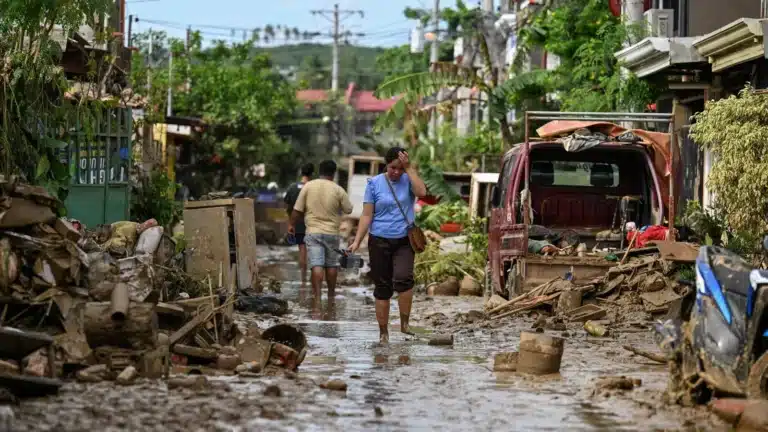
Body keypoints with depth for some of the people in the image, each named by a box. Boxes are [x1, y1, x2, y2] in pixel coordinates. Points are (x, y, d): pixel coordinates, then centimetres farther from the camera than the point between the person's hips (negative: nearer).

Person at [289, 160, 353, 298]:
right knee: (331, 264, 14)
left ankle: (317, 295, -17)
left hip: (313, 232, -1)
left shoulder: (308, 186, -3)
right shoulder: (338, 190, -3)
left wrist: (292, 224, 13)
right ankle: (331, 294, 24)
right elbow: (348, 210, 5)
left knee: (316, 264, -7)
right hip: (332, 233, 1)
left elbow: (297, 210, -1)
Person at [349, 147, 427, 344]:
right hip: (380, 241, 1)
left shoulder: (408, 180, 4)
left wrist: (409, 167, -15)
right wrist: (357, 241, -7)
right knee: (383, 287, 5)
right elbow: (367, 215, 1)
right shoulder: (374, 183, 2)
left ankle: (404, 323, -11)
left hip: (404, 241, -1)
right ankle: (383, 332, 14)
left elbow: (421, 192, -19)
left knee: (403, 278, -24)